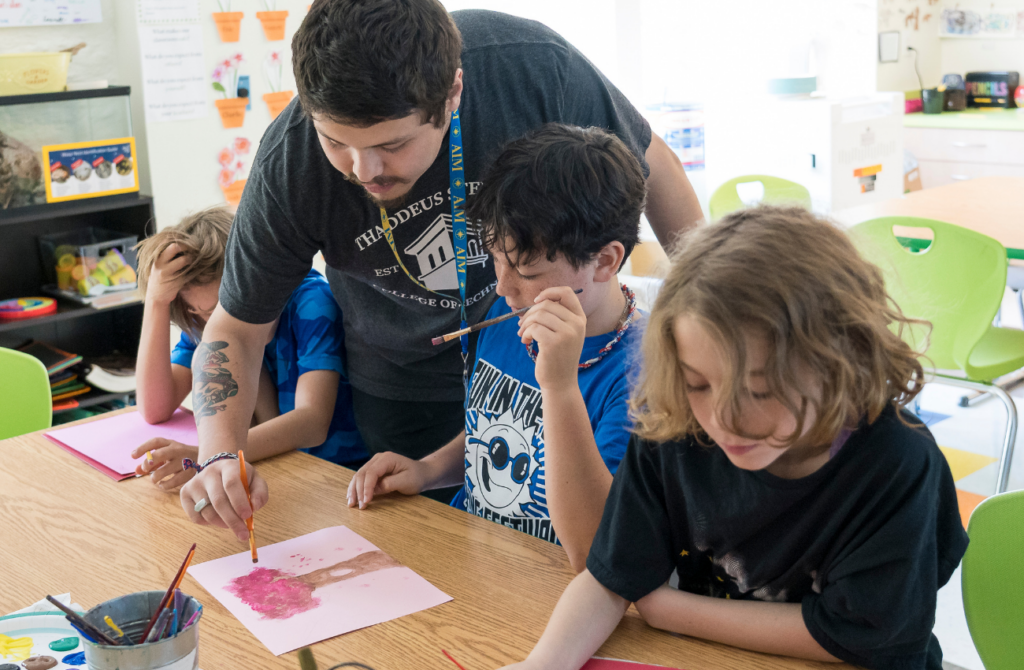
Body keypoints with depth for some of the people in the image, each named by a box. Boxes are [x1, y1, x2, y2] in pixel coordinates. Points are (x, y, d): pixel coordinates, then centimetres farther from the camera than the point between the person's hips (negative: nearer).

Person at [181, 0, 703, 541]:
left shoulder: (534, 66, -30)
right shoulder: (287, 168, -28)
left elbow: (651, 168, -11)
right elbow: (236, 326, -13)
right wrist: (220, 456, -30)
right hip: (407, 386, 0)